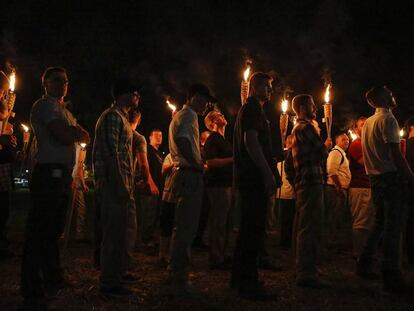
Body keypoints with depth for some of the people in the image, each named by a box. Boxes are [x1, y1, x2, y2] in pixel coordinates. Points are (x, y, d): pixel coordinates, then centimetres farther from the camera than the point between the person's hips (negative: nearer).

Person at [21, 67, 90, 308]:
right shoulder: (45, 105, -5)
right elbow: (65, 136, -19)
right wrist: (77, 132, 3)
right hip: (49, 173, -10)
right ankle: (33, 292, -5)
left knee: (54, 230, 18)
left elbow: (85, 137, 15)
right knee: (39, 232, -8)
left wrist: (72, 131, -4)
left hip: (62, 175, 10)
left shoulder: (64, 111, 25)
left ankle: (53, 280, 30)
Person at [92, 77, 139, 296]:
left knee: (122, 228, 17)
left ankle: (119, 271, 28)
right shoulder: (112, 116, -10)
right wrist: (119, 185, -23)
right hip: (114, 183, -10)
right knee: (114, 230, -8)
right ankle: (109, 282, -3)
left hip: (122, 183, 10)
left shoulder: (121, 118, 21)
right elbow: (110, 153, -19)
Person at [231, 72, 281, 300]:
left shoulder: (249, 109, 24)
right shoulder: (253, 109, -8)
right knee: (254, 229, -11)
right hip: (255, 178, -11)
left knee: (249, 228, 15)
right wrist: (268, 174, -22)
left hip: (249, 179, 11)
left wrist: (270, 172, 22)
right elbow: (251, 141, -20)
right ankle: (248, 283, -10)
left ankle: (239, 277, 22)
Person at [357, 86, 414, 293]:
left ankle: (364, 265, 22)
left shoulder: (368, 122, 17)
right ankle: (392, 277, -9)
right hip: (390, 176, -9)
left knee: (380, 224, 18)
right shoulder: (388, 119, -10)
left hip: (375, 178, 9)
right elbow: (396, 154, -16)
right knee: (393, 227, -8)